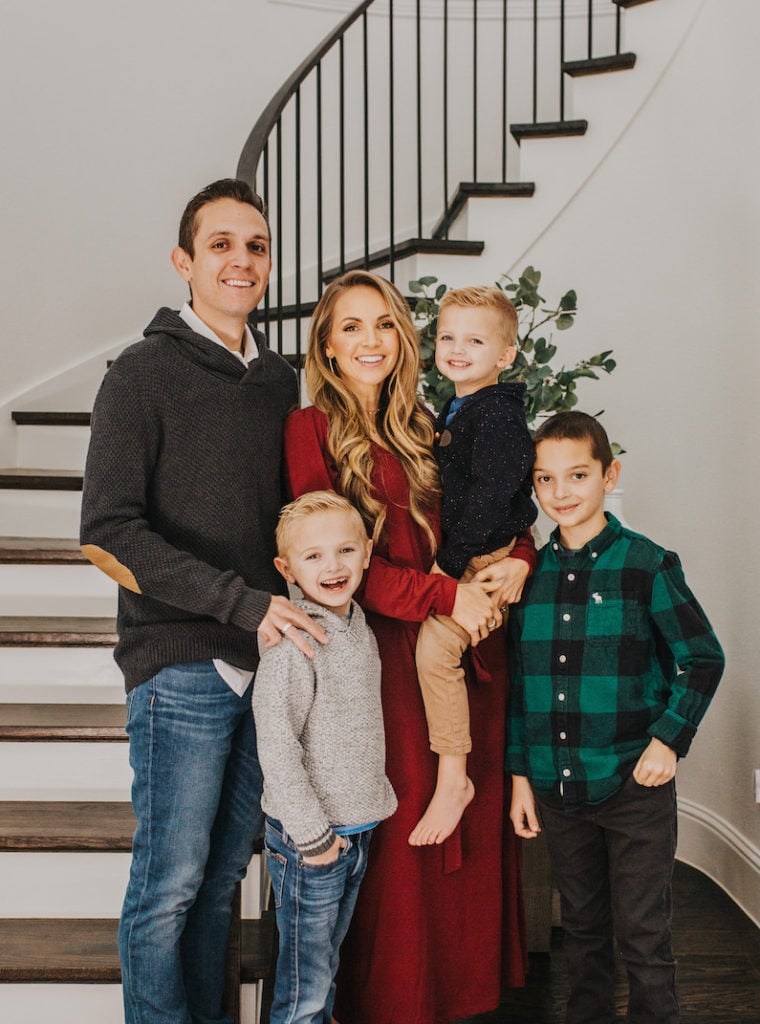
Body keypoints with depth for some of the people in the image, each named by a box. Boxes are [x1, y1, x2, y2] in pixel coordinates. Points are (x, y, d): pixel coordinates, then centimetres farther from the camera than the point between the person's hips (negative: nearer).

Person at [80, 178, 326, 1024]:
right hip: (180, 663, -5)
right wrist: (244, 602, -18)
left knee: (225, 870, 16)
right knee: (171, 881, 3)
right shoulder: (145, 372, -6)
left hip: (267, 657, 6)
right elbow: (109, 531, -13)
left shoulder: (279, 380, 11)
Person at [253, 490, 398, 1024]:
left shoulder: (361, 629, 5)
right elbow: (276, 745, -21)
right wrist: (311, 834, -18)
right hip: (310, 838, -7)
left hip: (357, 827, 7)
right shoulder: (293, 642, -20)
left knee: (329, 958, 22)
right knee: (306, 980, 4)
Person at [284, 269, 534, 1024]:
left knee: (470, 820, 10)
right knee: (396, 833, 0)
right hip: (382, 656, -5)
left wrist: (519, 556, -3)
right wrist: (444, 597, -16)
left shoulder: (421, 432, 15)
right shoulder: (312, 428, -3)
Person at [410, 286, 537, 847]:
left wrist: (451, 563, -19)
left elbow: (488, 496, -21)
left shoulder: (498, 414, -15)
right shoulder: (455, 410, 15)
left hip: (493, 557, -10)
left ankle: (453, 778, -9)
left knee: (435, 643, -20)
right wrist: (448, 559, 16)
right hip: (462, 555, 10)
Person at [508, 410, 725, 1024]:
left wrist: (670, 738, -13)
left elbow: (704, 658, -3)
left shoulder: (647, 566, -8)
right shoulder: (529, 575, 4)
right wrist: (520, 772, 7)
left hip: (635, 787, -4)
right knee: (582, 929, 19)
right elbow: (520, 682, 9)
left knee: (643, 936, 6)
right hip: (557, 789, 4)